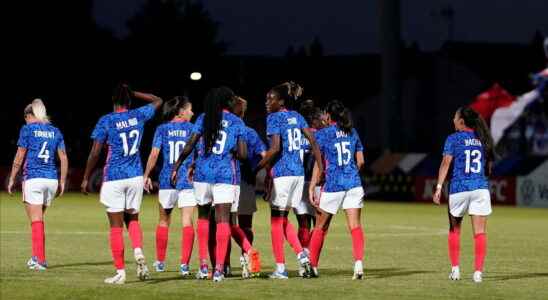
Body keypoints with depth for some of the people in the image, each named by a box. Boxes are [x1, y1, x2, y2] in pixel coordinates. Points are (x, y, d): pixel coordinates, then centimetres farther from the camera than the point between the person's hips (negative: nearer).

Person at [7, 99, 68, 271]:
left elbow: (19, 157, -3)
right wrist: (62, 182, 12)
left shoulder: (27, 129, -2)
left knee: (36, 221, -3)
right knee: (39, 219, 18)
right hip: (51, 179, 5)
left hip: (33, 179, -5)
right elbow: (63, 158, 7)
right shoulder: (55, 131, 10)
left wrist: (12, 179, 4)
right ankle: (36, 256, 21)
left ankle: (40, 260, -7)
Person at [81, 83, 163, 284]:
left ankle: (120, 272, 0)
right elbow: (157, 101, 22)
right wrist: (133, 93, 17)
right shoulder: (139, 116, 1)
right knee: (132, 219, 18)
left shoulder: (106, 121, -8)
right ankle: (138, 252, -9)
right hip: (135, 177, 3)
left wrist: (86, 179, 1)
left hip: (114, 178, -3)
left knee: (116, 226, 1)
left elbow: (95, 153, -9)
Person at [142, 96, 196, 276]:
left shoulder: (162, 129, 3)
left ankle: (160, 262, 24)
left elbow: (154, 154, -3)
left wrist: (146, 175, 5)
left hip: (167, 180, 2)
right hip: (187, 180, -2)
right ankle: (184, 264, -13)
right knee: (187, 222, -4)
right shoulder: (192, 129, 2)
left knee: (164, 221, 15)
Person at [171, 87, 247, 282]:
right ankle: (219, 268, -9)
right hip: (225, 175, -2)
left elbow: (189, 146, -2)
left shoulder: (203, 119, 5)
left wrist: (176, 167, 5)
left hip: (203, 173, 2)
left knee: (203, 216, 17)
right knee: (223, 219, -2)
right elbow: (242, 154, -2)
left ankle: (203, 265, 11)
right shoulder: (237, 122, 2)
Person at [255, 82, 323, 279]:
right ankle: (301, 254, 0)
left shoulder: (274, 118, -8)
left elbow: (275, 148, -18)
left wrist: (257, 168, -12)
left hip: (282, 172, -7)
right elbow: (313, 142, 8)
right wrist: (321, 169, 10)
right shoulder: (296, 117, 12)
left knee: (276, 219, 2)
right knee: (283, 218, 17)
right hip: (299, 172, 7)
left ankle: (280, 268, 2)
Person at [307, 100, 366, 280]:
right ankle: (359, 261, -23)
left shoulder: (323, 134, -3)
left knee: (321, 227, 11)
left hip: (333, 185, -3)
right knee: (355, 226, -4)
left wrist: (311, 189, -5)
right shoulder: (352, 133, 10)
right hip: (354, 184, 3)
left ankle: (312, 265, 17)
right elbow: (360, 161, 12)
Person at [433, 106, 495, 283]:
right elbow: (488, 167, 15)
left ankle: (455, 269, 15)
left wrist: (439, 187, -11)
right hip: (481, 188, 2)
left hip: (459, 188, -2)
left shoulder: (453, 139, 0)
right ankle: (478, 271, -7)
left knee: (454, 229, 16)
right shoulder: (483, 139, 11)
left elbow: (446, 163, -8)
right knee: (479, 232, -1)